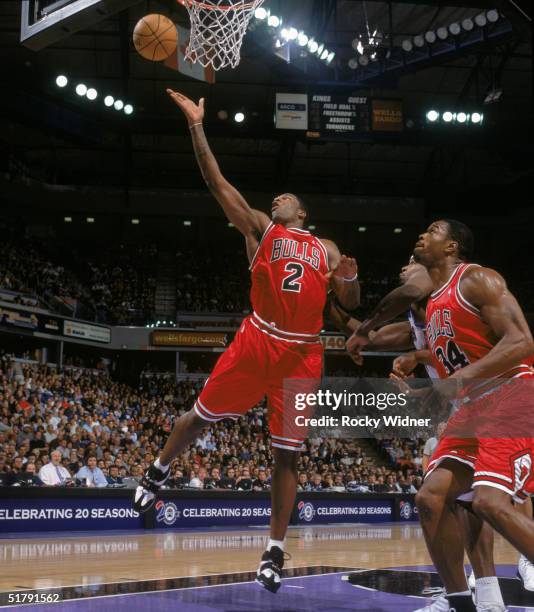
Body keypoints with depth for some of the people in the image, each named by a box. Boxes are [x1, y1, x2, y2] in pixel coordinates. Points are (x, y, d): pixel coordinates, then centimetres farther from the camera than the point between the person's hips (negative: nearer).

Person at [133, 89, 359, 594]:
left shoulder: (326, 249, 18)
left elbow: (351, 306, 17)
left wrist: (350, 279, -5)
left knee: (287, 453, 2)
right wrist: (197, 126, -3)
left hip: (303, 354, 1)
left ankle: (275, 551, 8)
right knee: (201, 415, 6)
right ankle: (157, 473, 36)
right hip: (257, 341, -1)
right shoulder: (259, 229, 11)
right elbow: (217, 182, 2)